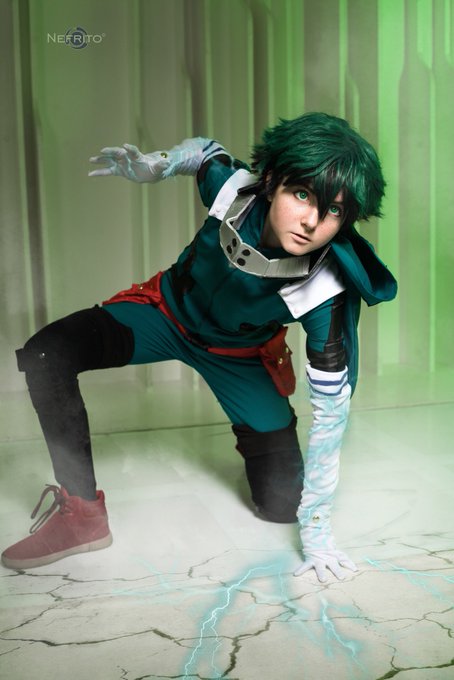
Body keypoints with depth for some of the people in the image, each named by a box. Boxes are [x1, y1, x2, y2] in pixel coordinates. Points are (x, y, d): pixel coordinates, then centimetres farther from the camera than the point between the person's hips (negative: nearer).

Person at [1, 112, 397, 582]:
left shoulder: (326, 296, -36)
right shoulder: (234, 189, -32)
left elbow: (331, 414, -27)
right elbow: (207, 150, -4)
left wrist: (316, 532, -24)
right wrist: (153, 166, -23)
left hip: (242, 357, -1)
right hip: (170, 309, 2)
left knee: (281, 504, -3)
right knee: (47, 354, -23)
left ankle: (253, 437, 32)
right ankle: (80, 512, -12)